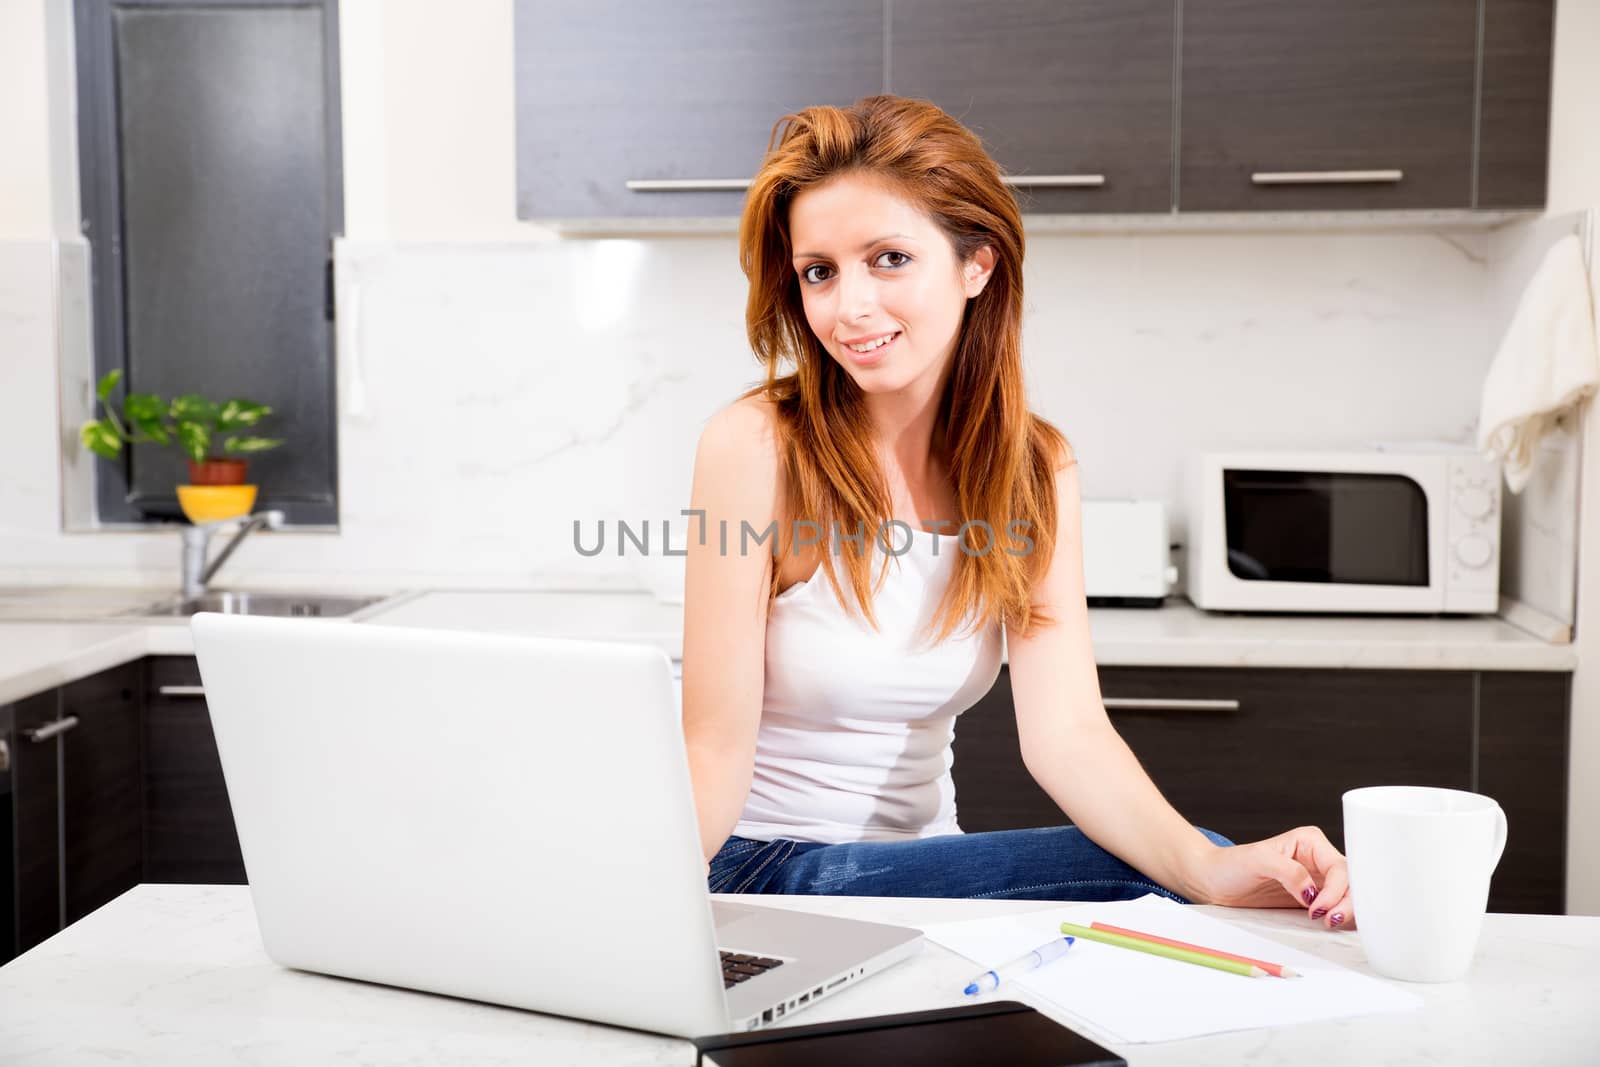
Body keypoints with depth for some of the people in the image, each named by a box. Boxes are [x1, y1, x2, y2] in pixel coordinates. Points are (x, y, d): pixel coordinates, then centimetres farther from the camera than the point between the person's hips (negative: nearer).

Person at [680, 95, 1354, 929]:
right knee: (1149, 894, -23)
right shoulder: (755, 446, -16)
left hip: (920, 867, 5)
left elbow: (1066, 733, -12)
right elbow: (716, 745, -17)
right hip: (764, 872, -5)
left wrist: (1214, 869, -29)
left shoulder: (1035, 467, -2)